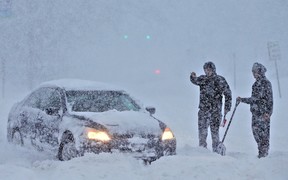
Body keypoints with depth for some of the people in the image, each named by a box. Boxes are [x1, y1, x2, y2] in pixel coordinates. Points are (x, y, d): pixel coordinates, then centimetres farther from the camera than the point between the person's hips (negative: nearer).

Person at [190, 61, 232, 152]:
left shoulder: (220, 80, 0)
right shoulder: (203, 78, 9)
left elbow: (228, 94, 2)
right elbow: (196, 81, -10)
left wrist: (227, 107, -4)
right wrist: (193, 77, -32)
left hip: (215, 110, -3)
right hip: (203, 109, 3)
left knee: (214, 130, -1)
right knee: (202, 129, 2)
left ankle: (216, 150, 5)